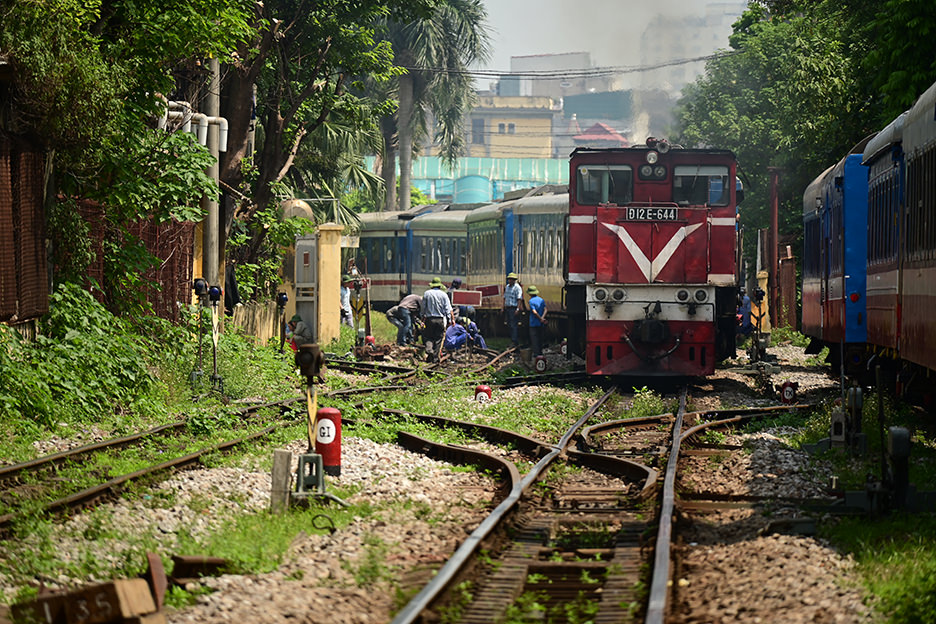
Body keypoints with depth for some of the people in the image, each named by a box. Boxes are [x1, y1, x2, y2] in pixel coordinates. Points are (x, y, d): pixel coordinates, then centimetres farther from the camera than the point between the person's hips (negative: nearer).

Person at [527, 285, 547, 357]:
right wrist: (542, 317, -18)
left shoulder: (531, 301, -11)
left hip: (534, 323, -5)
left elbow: (534, 312, -20)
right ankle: (540, 352, 20)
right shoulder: (542, 300, 6)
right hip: (541, 324, 5)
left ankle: (536, 353, -6)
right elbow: (545, 309, -6)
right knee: (540, 337, 15)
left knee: (534, 338, -1)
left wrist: (541, 319, -12)